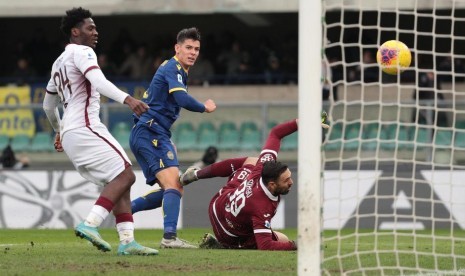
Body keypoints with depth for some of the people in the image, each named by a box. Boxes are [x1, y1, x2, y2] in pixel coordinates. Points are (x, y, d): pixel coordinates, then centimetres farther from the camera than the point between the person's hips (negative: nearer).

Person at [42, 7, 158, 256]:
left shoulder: (58, 63, 25)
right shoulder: (81, 52, -4)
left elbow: (48, 106, 36)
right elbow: (99, 82, -24)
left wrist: (58, 131, 51)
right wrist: (127, 99, -37)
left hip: (69, 134, 10)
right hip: (85, 128, -10)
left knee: (118, 183, 6)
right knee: (124, 174, -15)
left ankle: (127, 241, -5)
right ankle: (90, 224, -25)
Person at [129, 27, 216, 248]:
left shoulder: (175, 70, 23)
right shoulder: (173, 69, -9)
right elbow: (183, 99, -23)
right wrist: (205, 107, -7)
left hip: (149, 134, 10)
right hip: (150, 132, -10)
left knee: (173, 189, 13)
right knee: (173, 183, -22)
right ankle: (169, 237, -33)